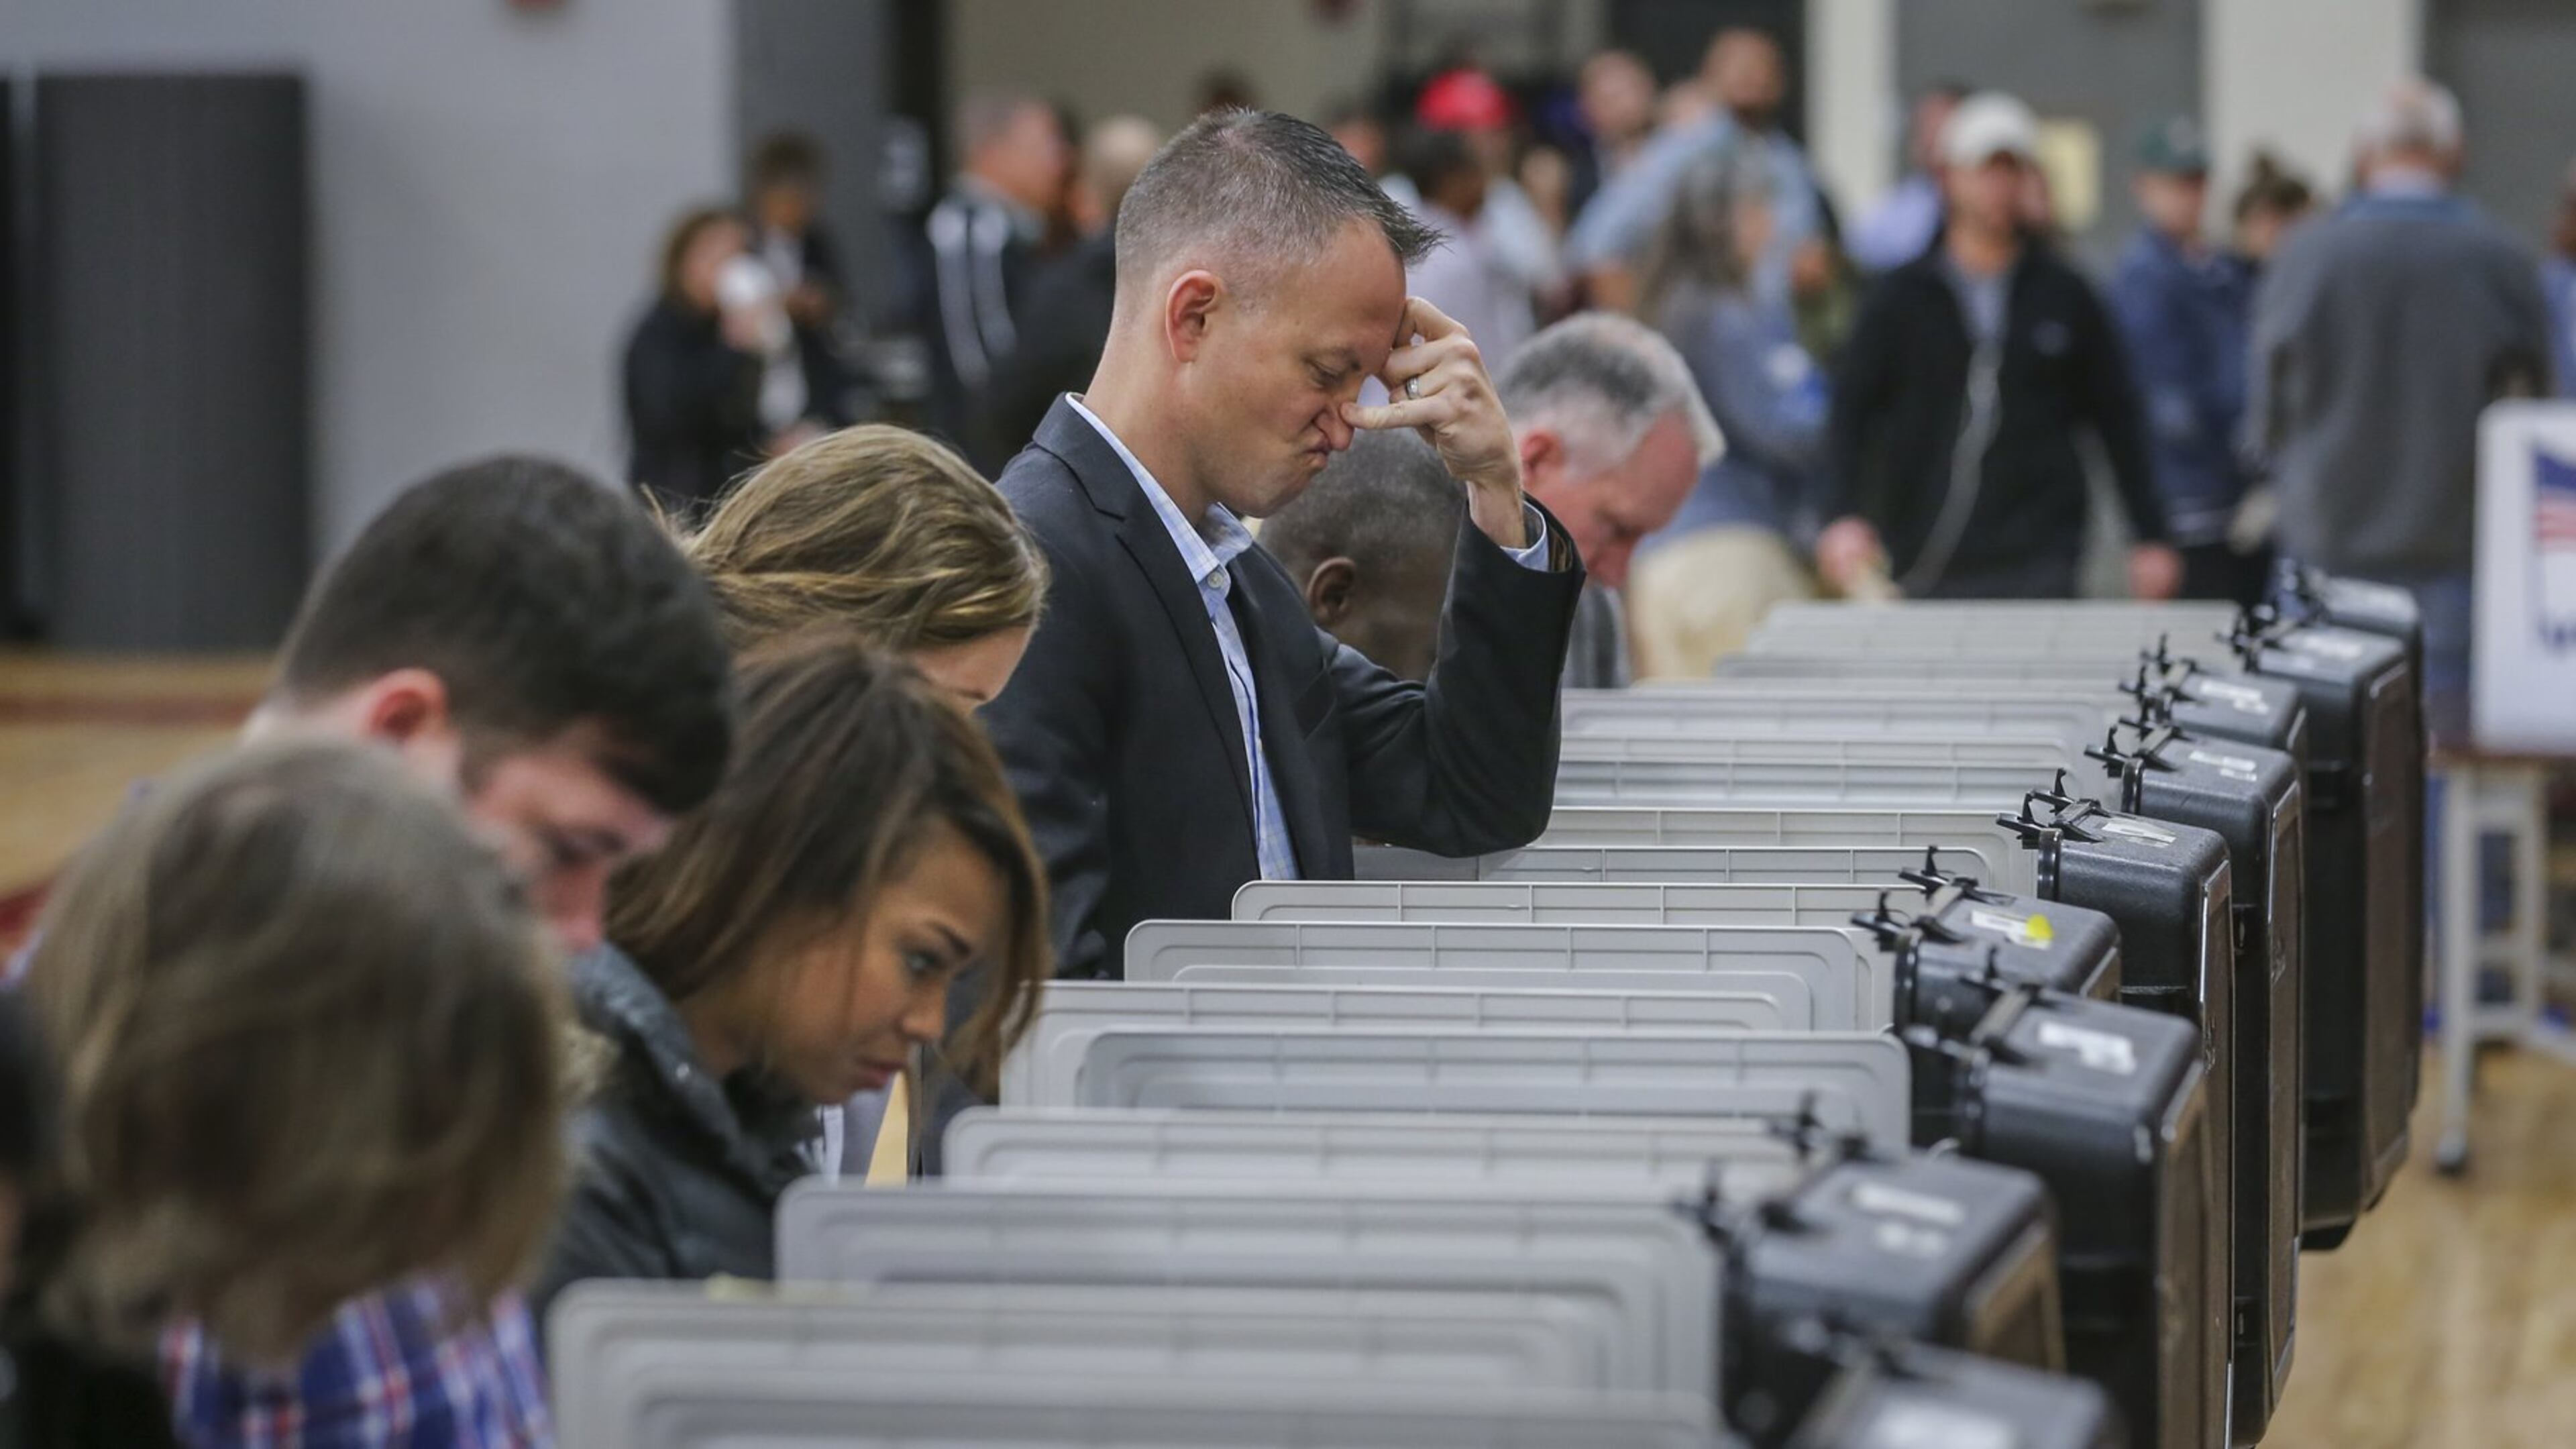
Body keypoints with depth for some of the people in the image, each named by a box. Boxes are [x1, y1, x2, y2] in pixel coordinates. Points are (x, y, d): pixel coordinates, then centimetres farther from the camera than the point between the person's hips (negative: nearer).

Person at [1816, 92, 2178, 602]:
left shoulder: (2066, 297, 9)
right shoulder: (1903, 297, 7)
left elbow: (2118, 420, 13)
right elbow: (1848, 413, 1)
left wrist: (2151, 539, 10)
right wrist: (1844, 516, -15)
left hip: (2038, 570, 0)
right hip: (1928, 570, 0)